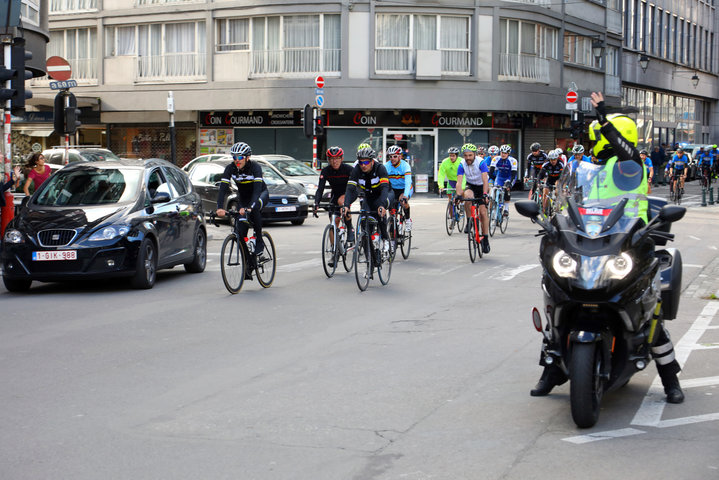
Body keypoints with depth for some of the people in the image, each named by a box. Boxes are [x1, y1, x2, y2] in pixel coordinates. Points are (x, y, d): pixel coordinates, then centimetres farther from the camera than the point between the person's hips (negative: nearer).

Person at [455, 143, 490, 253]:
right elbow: (459, 182, -25)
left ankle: (485, 239, -1)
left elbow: (485, 180, -33)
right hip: (470, 186, 2)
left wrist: (484, 194, -47)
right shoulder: (462, 165, -17)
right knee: (468, 196, -34)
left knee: (483, 212, -11)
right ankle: (469, 222, -17)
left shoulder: (481, 163, -25)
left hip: (481, 187, -2)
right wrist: (458, 195, -42)